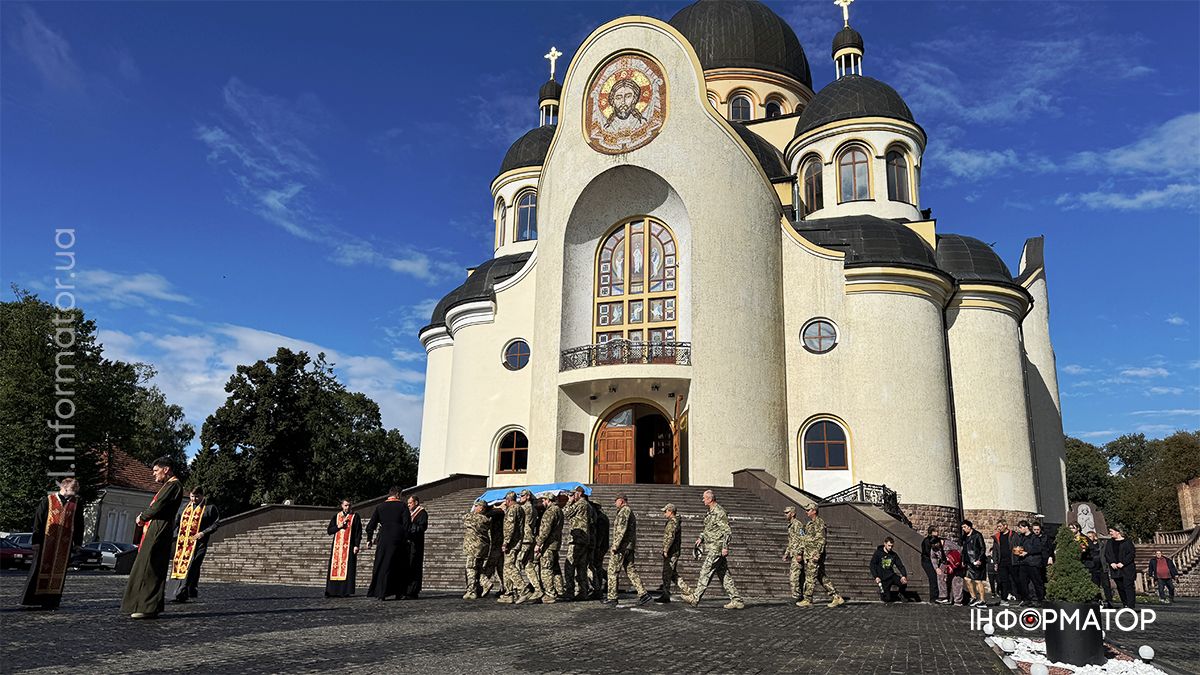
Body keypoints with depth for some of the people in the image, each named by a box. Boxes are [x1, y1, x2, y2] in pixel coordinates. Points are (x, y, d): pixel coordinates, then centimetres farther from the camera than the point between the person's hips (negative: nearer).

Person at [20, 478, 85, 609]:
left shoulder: (76, 504, 5)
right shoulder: (48, 501, -2)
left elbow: (79, 524, 10)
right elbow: (38, 521, -1)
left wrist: (77, 543, 7)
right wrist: (36, 541, -5)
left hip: (65, 543, 2)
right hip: (46, 542, -2)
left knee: (59, 571, 4)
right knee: (41, 569, 2)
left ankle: (52, 600, 11)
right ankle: (33, 599, 11)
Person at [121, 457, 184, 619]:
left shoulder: (173, 485, -11)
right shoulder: (168, 486, 23)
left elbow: (158, 507, -17)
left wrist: (142, 517, 0)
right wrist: (144, 516, 4)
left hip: (158, 531, -10)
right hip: (154, 531, 10)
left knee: (149, 570, -9)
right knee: (145, 569, 12)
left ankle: (149, 608, -7)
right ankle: (144, 606, 18)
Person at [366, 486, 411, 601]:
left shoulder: (380, 507, 8)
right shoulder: (402, 506, 0)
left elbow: (371, 525, 9)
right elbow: (407, 524, -7)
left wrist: (369, 539, 17)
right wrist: (406, 538, 0)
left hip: (384, 540, 2)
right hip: (399, 539, -2)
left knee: (382, 566, 7)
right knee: (399, 567, 10)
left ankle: (381, 592, 2)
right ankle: (398, 593, 12)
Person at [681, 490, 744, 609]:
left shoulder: (719, 512, -15)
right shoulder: (711, 512, 16)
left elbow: (727, 531, -18)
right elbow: (708, 529, 29)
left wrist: (725, 547, -22)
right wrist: (701, 537, 15)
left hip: (716, 549, -10)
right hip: (712, 549, 10)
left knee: (705, 573, -6)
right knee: (724, 575, 9)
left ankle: (695, 598, -1)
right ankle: (737, 600, 11)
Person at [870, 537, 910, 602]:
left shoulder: (894, 555, 5)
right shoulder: (878, 553, -6)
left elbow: (900, 565, 0)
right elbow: (872, 565, -7)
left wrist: (904, 576, -19)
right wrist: (876, 577, -19)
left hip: (892, 575, 3)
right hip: (883, 578, -3)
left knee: (904, 583, -26)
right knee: (887, 599, -11)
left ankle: (902, 594, 8)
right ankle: (881, 592, 25)